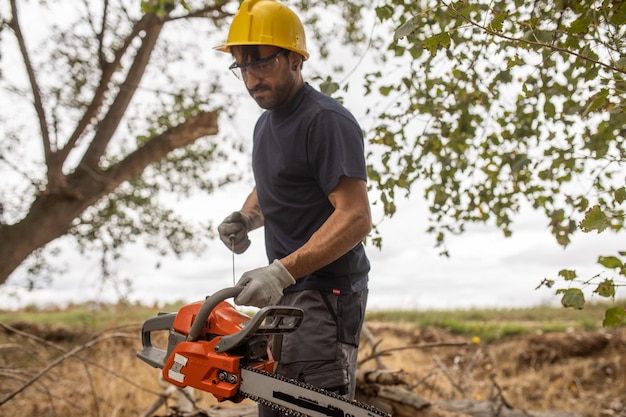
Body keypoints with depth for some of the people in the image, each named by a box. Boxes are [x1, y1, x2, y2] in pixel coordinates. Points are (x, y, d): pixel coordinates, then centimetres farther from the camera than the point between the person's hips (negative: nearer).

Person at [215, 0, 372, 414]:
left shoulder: (326, 120, -16)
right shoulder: (266, 123, 15)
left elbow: (356, 217, -23)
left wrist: (280, 272, -29)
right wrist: (246, 217, 6)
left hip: (326, 295, -10)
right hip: (286, 292, 10)